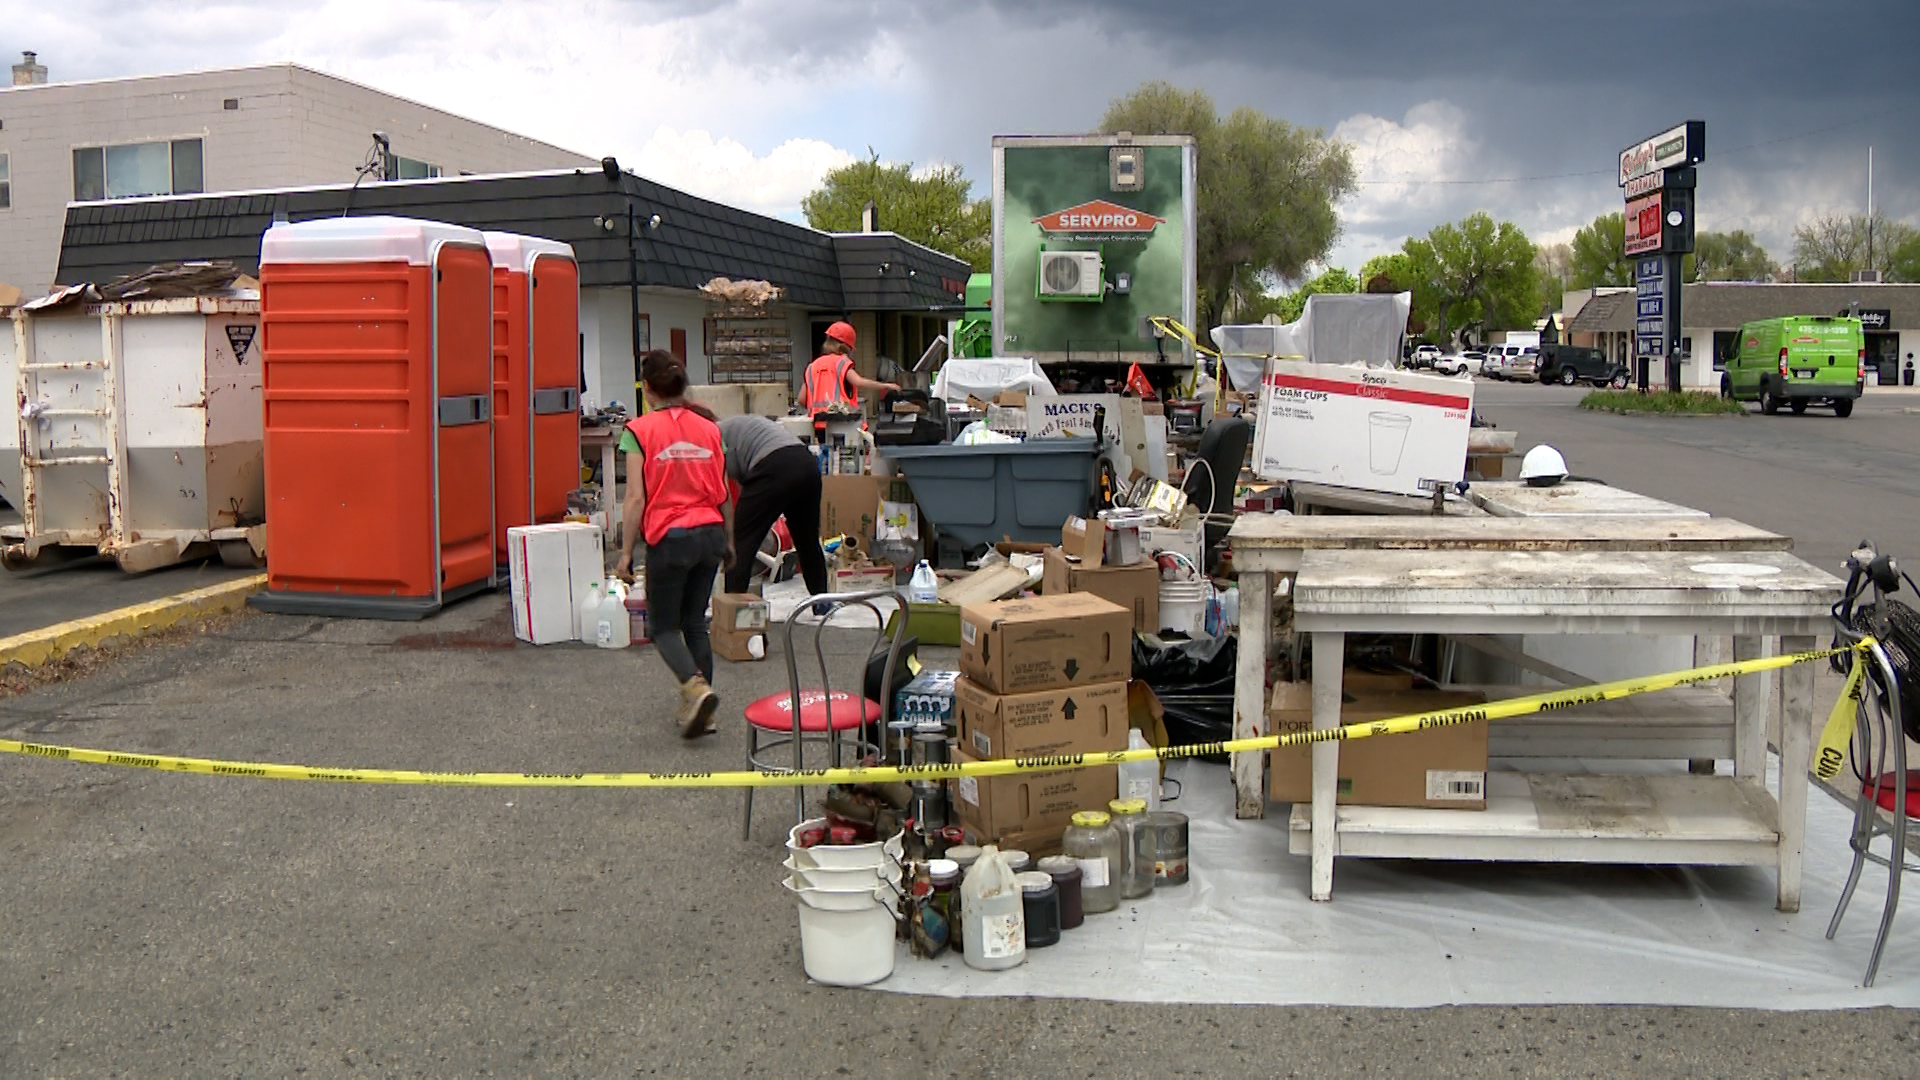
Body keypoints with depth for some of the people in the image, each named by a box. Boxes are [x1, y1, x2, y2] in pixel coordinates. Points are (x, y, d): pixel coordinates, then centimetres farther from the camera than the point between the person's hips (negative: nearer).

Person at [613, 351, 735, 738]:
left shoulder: (640, 430, -6)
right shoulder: (708, 426, 7)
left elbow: (636, 498, -10)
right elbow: (724, 493, 10)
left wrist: (626, 552, -4)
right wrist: (728, 541, 21)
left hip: (669, 536, -5)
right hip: (710, 532, 5)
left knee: (663, 626, 8)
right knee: (695, 621, 16)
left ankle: (696, 687, -15)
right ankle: (699, 709, 15)